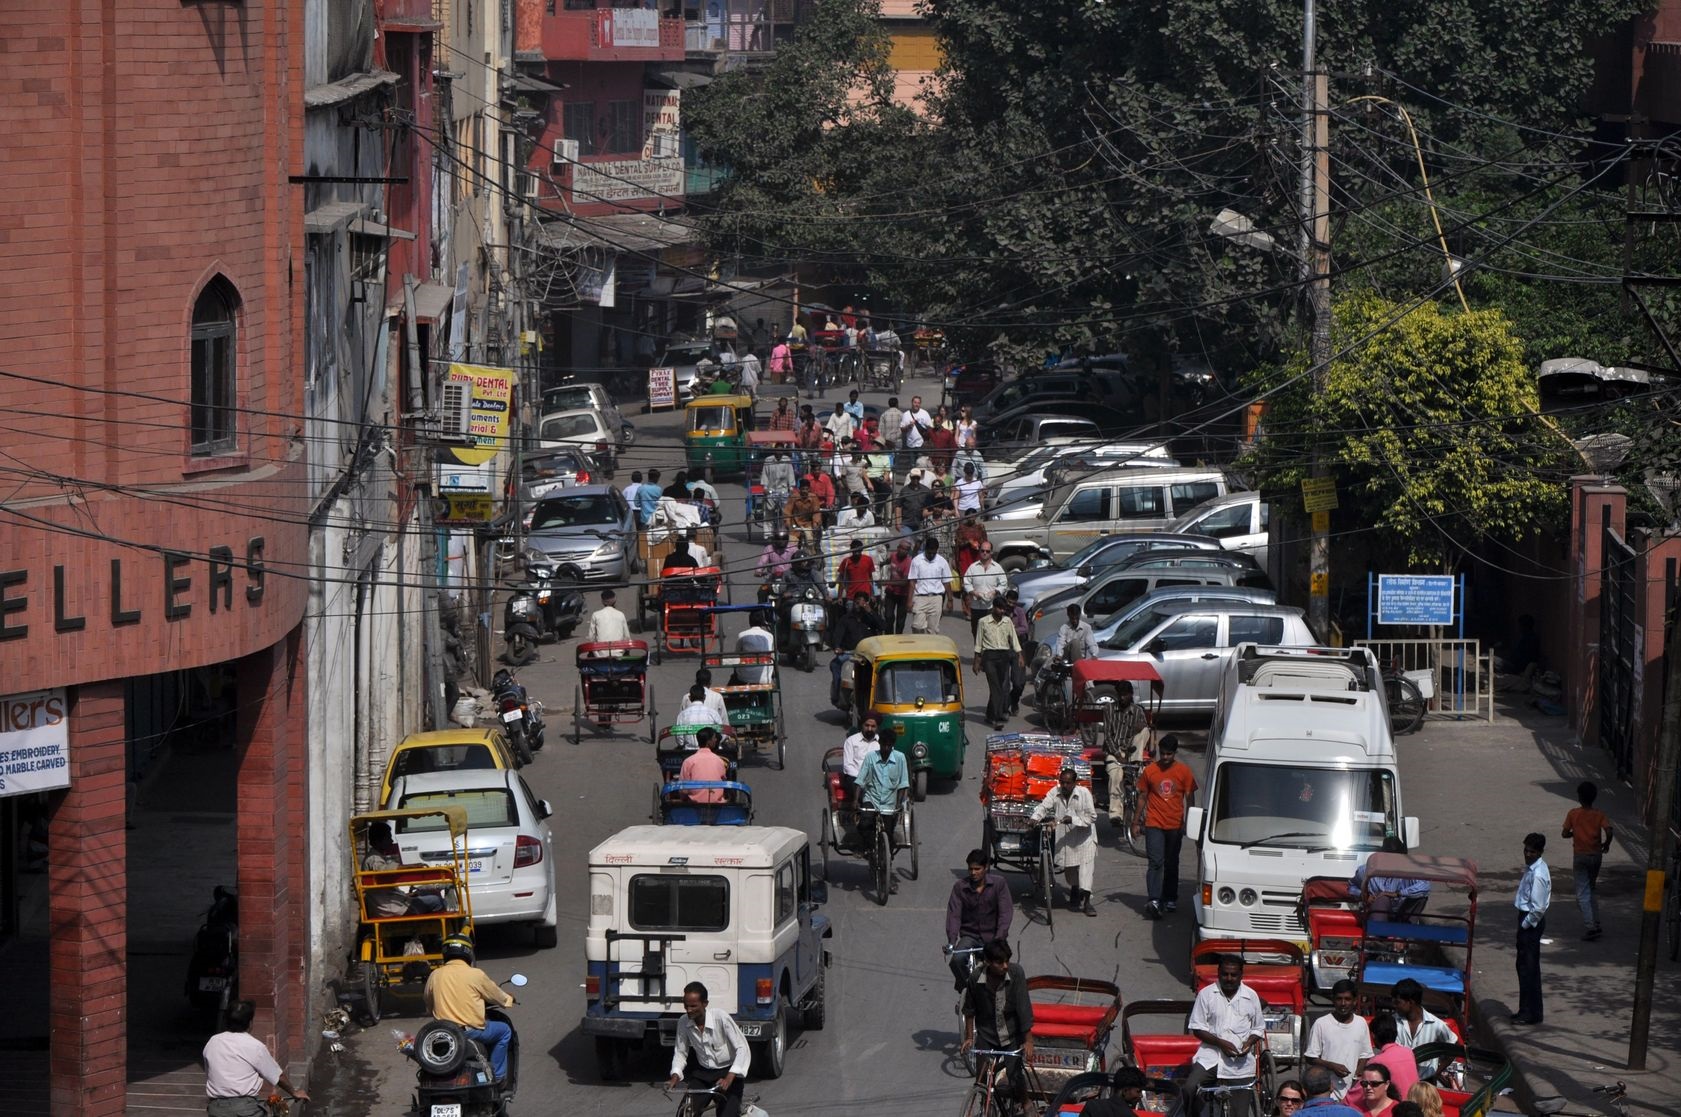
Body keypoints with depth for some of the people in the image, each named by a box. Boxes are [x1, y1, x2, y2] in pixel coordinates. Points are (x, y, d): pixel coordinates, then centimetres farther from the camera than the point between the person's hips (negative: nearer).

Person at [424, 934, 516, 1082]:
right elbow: (497, 996, 7)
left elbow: (429, 1008, 14)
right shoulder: (476, 975, -7)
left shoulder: (435, 976, 3)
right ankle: (498, 1077, 16)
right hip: (471, 1030, -4)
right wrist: (508, 998, 30)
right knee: (504, 1031, 18)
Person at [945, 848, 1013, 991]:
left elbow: (1006, 913, -13)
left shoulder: (998, 884, -6)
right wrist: (951, 941, -26)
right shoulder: (960, 887, -3)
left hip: (992, 936, -1)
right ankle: (964, 990, -2)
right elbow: (954, 915, -10)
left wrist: (998, 939, -28)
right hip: (970, 935, 1)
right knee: (957, 960, -28)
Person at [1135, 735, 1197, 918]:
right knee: (1156, 863, -12)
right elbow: (1143, 797, 8)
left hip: (1175, 825, 1)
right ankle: (1154, 901, -21)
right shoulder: (1149, 771, 2)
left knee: (1172, 864, 12)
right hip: (1154, 825, -1)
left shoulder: (1184, 772, 2)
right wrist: (1136, 822, 8)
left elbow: (1190, 798, 6)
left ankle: (1170, 899, 23)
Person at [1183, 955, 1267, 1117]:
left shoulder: (1251, 997, 7)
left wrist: (1249, 1042, -8)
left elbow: (1258, 1029, 15)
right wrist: (1220, 1042, -14)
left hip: (1241, 1063, 1)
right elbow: (1197, 1028, 1)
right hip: (1211, 1056, -1)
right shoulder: (1206, 994, 2)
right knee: (1189, 1089, -27)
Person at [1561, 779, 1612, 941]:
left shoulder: (1573, 814, -8)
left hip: (1580, 856, -3)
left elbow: (1565, 834, -7)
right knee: (1591, 891, 21)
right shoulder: (1599, 814, -5)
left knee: (1583, 894, -3)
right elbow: (1608, 832, -15)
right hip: (1596, 854, 3)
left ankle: (1590, 927, -16)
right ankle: (1595, 924, 18)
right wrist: (1606, 844, 4)